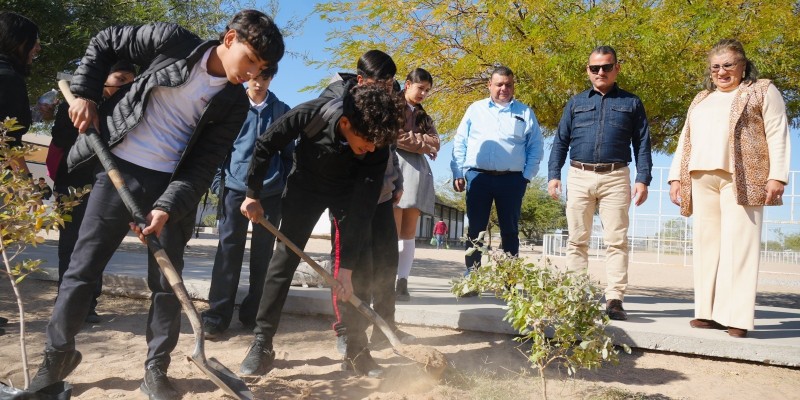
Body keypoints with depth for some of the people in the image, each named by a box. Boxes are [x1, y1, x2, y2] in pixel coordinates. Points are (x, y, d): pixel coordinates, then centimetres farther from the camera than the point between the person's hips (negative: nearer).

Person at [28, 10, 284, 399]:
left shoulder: (234, 102, -3)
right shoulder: (171, 40, -7)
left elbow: (203, 165, -8)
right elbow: (104, 42, 7)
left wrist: (168, 207, -19)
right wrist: (85, 93, -2)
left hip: (170, 186, 1)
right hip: (119, 169, -1)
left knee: (167, 281, 2)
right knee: (82, 267, 4)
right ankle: (57, 355, 22)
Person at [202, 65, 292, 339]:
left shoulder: (282, 110, 8)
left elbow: (288, 153, 11)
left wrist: (286, 186, 6)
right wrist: (218, 182, -1)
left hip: (271, 191, 2)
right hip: (236, 187, -1)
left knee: (263, 253, 6)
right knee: (229, 250, -2)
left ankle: (253, 314, 16)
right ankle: (216, 316, 2)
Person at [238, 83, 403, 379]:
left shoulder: (377, 147, -31)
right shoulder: (311, 115, -34)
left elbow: (363, 208, -30)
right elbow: (265, 146, -16)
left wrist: (346, 267, -32)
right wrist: (252, 194, -12)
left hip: (349, 191, 1)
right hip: (306, 184, -1)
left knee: (360, 267, -7)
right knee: (284, 257, -9)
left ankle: (357, 346, 4)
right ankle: (262, 344, -3)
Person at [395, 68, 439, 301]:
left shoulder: (424, 116, 25)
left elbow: (435, 143, 10)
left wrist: (409, 138, -5)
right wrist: (421, 142, 0)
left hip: (418, 171, 6)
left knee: (409, 232, -1)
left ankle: (403, 283, -4)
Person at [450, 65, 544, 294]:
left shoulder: (525, 113, 11)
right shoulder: (475, 109, 12)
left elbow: (535, 147, 9)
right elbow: (460, 143, 8)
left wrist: (527, 175, -2)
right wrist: (458, 173, 0)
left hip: (512, 180, 0)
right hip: (478, 177, 0)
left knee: (510, 231, 4)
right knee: (475, 229, 1)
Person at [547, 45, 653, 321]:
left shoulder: (631, 103, 12)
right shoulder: (576, 103, 15)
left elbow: (642, 144, 8)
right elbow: (560, 142, 12)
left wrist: (643, 179, -3)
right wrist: (554, 175, 1)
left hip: (615, 178, -1)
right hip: (579, 177, 2)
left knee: (616, 241, -5)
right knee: (577, 240, 4)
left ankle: (615, 300, -3)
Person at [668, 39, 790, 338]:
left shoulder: (763, 91, 10)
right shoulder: (701, 100, 25)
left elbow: (777, 135, 0)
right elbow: (685, 140, 21)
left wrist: (777, 177, -11)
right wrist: (676, 177, 11)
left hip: (741, 178, -5)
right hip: (701, 177, 5)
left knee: (737, 243, -11)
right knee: (706, 242, 2)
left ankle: (737, 317, -11)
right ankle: (709, 312, 5)